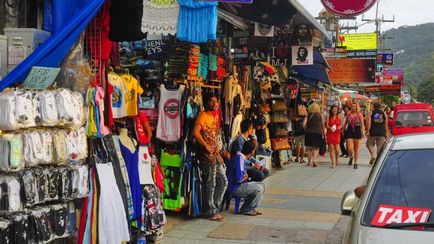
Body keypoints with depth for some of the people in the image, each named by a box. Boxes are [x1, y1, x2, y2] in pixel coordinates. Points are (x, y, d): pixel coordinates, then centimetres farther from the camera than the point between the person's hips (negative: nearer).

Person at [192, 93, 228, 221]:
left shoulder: (214, 116, 18)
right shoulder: (202, 116, -10)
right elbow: (195, 133, -24)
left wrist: (218, 148, 10)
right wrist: (206, 146, -19)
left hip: (215, 154, 9)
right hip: (207, 155, -9)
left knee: (223, 181, 12)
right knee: (210, 184, -2)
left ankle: (214, 207, 22)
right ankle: (210, 212, 8)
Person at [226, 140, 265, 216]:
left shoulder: (242, 158, 10)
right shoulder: (239, 159, -22)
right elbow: (239, 179, -27)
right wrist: (246, 177, -8)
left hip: (239, 185, 10)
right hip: (234, 189, -10)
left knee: (262, 185, 10)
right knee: (258, 188, -20)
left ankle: (251, 208, 9)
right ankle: (246, 210, -4)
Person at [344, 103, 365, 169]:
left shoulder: (360, 114, -2)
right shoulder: (349, 114, 5)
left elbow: (362, 124, -7)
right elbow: (345, 123, 12)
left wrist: (363, 132, -17)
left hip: (357, 131, -1)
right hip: (349, 131, 2)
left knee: (357, 148, 6)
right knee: (349, 148, -6)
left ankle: (356, 163, 17)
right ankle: (351, 157, 27)